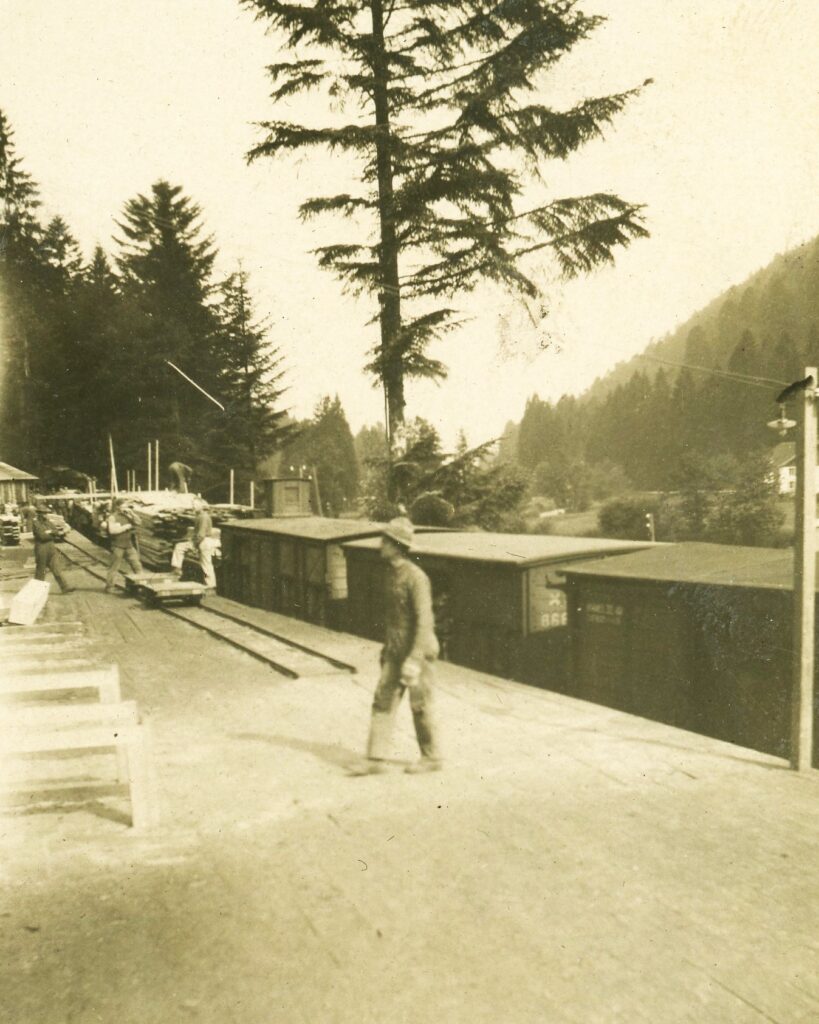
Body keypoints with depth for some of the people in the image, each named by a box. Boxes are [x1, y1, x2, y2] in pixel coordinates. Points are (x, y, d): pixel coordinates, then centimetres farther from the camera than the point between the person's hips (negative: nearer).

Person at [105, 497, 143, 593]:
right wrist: (126, 527, -17)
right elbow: (112, 530, -19)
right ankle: (109, 586, 10)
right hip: (118, 546, -5)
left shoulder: (126, 515, 11)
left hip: (129, 545, 5)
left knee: (137, 565, 1)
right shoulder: (113, 517, -6)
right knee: (114, 567, 1)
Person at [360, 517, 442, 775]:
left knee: (420, 707, 4)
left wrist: (414, 660, -27)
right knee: (383, 701, 2)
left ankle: (431, 758, 20)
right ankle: (376, 760, 3)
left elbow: (425, 621, -23)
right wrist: (387, 648, 21)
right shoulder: (392, 573, 8)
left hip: (418, 651, -8)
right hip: (396, 651, 8)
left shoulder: (416, 576, -19)